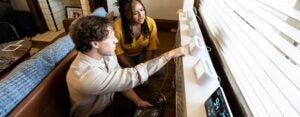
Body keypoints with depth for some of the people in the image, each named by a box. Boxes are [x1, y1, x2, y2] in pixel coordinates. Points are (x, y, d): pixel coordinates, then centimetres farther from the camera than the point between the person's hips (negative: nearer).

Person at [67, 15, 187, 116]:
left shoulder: (106, 54, -15)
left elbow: (122, 79, -4)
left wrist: (138, 101, -15)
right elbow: (134, 75, -41)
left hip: (109, 101, 6)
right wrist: (171, 54, -35)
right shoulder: (85, 76, -39)